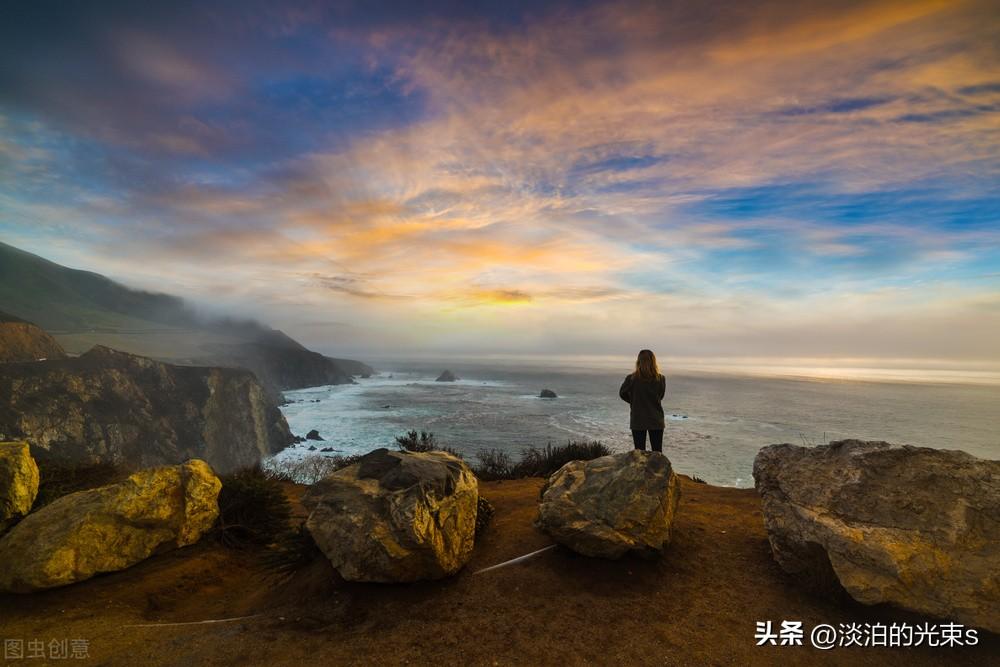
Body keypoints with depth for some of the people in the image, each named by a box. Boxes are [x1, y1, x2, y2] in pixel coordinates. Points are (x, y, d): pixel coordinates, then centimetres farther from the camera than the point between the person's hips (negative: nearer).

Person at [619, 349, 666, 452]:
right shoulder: (661, 379, -9)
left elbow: (622, 394, 3)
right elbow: (660, 396, 7)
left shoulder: (631, 378, -13)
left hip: (637, 421, -1)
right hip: (656, 421, 1)